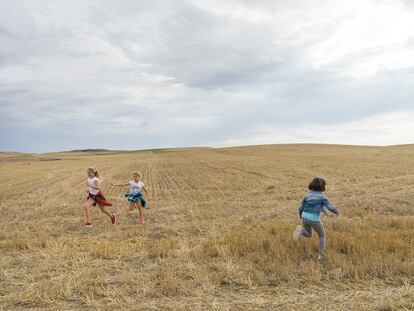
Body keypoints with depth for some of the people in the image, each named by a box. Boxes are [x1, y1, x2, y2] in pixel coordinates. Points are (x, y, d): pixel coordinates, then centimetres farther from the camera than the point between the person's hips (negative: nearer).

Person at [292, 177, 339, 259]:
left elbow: (301, 208, 7)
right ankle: (320, 255, 12)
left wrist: (301, 217, 24)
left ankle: (301, 230, -8)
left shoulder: (307, 195, 9)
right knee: (322, 236, 22)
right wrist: (336, 211, 10)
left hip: (305, 217, 4)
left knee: (308, 235, 26)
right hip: (314, 219, -3)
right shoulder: (323, 196, -3)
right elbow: (330, 207, -11)